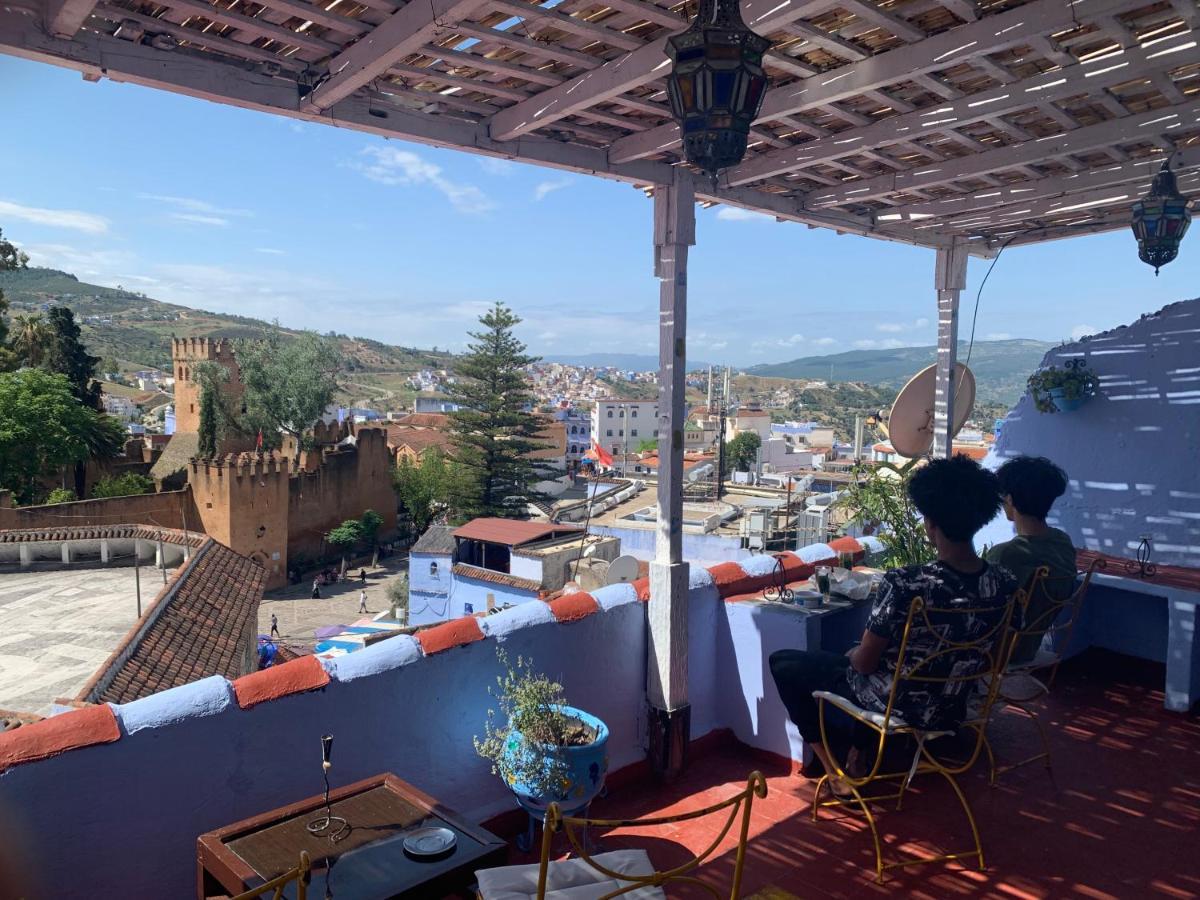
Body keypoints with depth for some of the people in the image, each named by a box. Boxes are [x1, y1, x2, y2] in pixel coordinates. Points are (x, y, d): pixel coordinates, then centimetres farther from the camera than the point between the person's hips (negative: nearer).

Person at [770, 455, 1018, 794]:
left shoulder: (904, 584, -31)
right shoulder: (1005, 585, -13)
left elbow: (865, 662, -19)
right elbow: (987, 655, 4)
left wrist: (853, 652, 6)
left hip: (893, 707, -6)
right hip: (949, 712, 6)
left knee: (783, 663, 14)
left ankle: (837, 770, 17)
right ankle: (851, 753, 30)